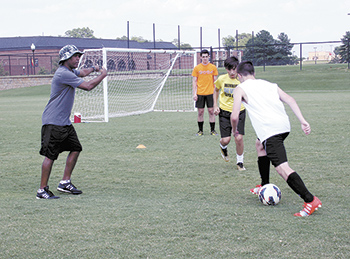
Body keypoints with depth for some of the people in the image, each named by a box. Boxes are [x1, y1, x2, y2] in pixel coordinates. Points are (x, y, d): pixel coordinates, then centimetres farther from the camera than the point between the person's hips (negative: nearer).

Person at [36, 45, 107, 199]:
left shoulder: (70, 71, 14)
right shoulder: (63, 73, -19)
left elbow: (82, 72, 38)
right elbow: (88, 86, -21)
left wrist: (94, 68, 20)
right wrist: (102, 75, -8)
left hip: (65, 122, 10)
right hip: (53, 122, -10)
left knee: (75, 149, 10)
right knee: (50, 155, -9)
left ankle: (65, 182, 19)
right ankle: (42, 190, -4)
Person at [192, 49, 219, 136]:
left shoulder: (213, 67, 4)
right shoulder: (197, 68, 2)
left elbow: (215, 81, 9)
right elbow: (194, 81, 4)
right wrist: (194, 93, -3)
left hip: (210, 93, 0)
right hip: (200, 93, 0)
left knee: (211, 111, 0)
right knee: (200, 112, 3)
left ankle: (212, 130, 7)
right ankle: (200, 130, 12)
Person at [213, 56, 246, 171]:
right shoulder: (222, 79, -5)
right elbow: (216, 90, 15)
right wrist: (215, 106, 7)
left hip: (239, 111, -1)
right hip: (224, 111, 1)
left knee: (239, 138, -11)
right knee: (226, 139, -5)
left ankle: (240, 162, 12)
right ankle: (223, 147, 35)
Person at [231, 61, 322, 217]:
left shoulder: (240, 89, 10)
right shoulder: (269, 84, 25)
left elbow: (234, 116, 0)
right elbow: (290, 100, 11)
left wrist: (235, 131, 20)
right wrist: (303, 121, 4)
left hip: (269, 129, -8)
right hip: (284, 125, 8)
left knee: (282, 167, -15)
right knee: (260, 146, 34)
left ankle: (310, 200, -27)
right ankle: (265, 186, 40)